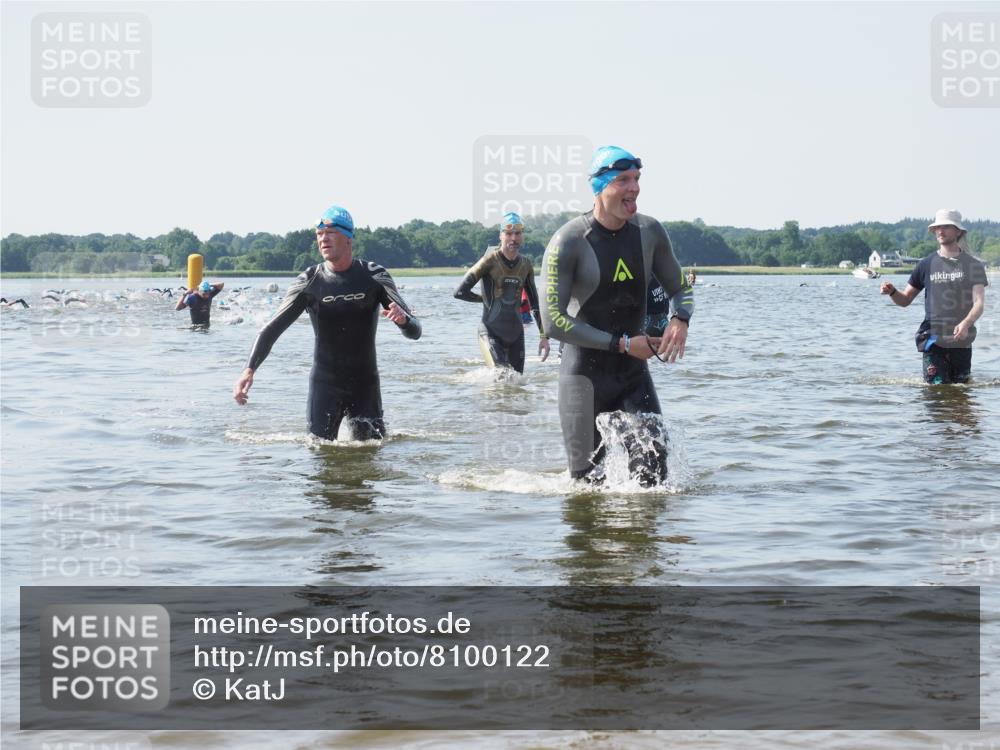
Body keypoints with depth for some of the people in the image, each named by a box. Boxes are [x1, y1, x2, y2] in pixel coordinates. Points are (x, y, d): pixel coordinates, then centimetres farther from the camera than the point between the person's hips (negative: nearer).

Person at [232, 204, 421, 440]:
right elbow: (272, 329, -7)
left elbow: (414, 331, -10)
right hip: (325, 385, -1)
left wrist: (403, 318, -36)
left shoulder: (374, 276, -5)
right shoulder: (310, 282, -5)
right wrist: (249, 369, -23)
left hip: (365, 385, 1)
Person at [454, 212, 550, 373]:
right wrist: (485, 299, 4)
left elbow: (535, 303, 14)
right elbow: (460, 292, -11)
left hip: (516, 333, 5)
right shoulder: (491, 260, -10)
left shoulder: (525, 264, 6)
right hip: (491, 332, -5)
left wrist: (544, 336, 9)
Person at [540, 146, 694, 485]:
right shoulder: (568, 242, -16)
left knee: (653, 467, -11)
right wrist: (622, 344, -19)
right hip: (584, 372, -4)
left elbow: (679, 288, 14)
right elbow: (553, 321, -19)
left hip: (634, 370, 4)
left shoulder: (650, 232, 0)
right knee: (587, 480, 2)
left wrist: (680, 320, -11)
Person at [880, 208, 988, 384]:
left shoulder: (973, 266, 4)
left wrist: (966, 324, -27)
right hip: (933, 341, 0)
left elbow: (979, 303, -7)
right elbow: (905, 300, 14)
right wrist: (892, 292, -9)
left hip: (961, 342, 0)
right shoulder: (927, 264, 7)